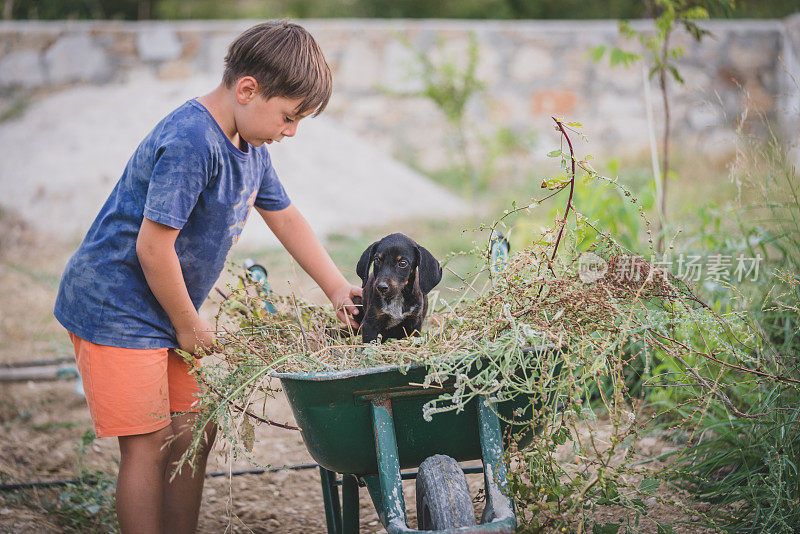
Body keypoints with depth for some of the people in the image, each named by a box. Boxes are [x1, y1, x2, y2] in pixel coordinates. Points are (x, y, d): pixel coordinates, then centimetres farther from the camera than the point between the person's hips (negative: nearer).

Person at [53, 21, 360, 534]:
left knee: (195, 428, 12)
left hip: (168, 314, 9)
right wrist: (190, 326, -13)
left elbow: (284, 217, 19)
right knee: (149, 444, -5)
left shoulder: (249, 145, 5)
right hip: (116, 311, -9)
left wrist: (338, 288, 16)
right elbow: (152, 246, -27)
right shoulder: (190, 143, -26)